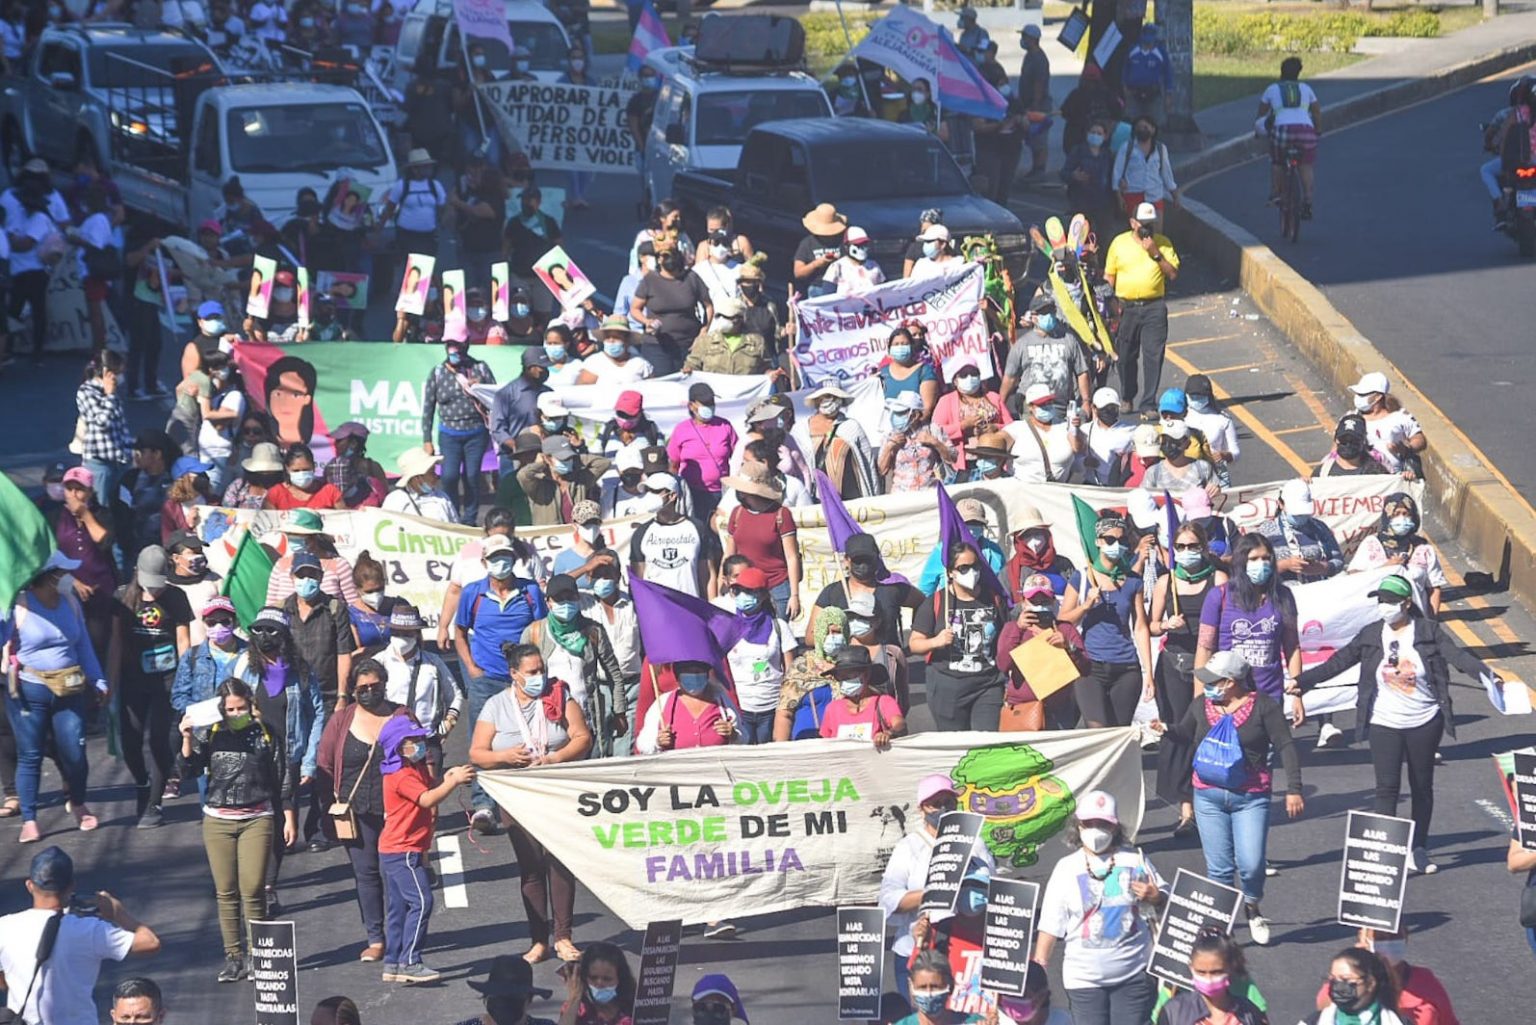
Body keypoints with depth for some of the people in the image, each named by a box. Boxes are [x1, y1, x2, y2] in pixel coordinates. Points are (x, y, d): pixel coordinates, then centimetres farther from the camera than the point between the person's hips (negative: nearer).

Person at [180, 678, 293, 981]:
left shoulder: (266, 734, 1)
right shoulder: (209, 734, 3)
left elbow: (283, 778, 6)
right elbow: (191, 769, -4)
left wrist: (289, 818, 6)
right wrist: (187, 740, -19)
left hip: (256, 819, -2)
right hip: (218, 820, 2)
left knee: (252, 889, -9)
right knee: (226, 892, 3)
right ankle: (233, 956, 9)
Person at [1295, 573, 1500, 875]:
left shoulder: (1429, 631, -5)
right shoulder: (1371, 635, 2)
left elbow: (1457, 655, -17)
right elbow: (1338, 663, 6)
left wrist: (1488, 676, -33)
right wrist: (1302, 681, 3)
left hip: (1424, 724, 0)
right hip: (1384, 724, 1)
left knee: (1422, 788, 9)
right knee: (1387, 788, -5)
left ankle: (1419, 850, 19)